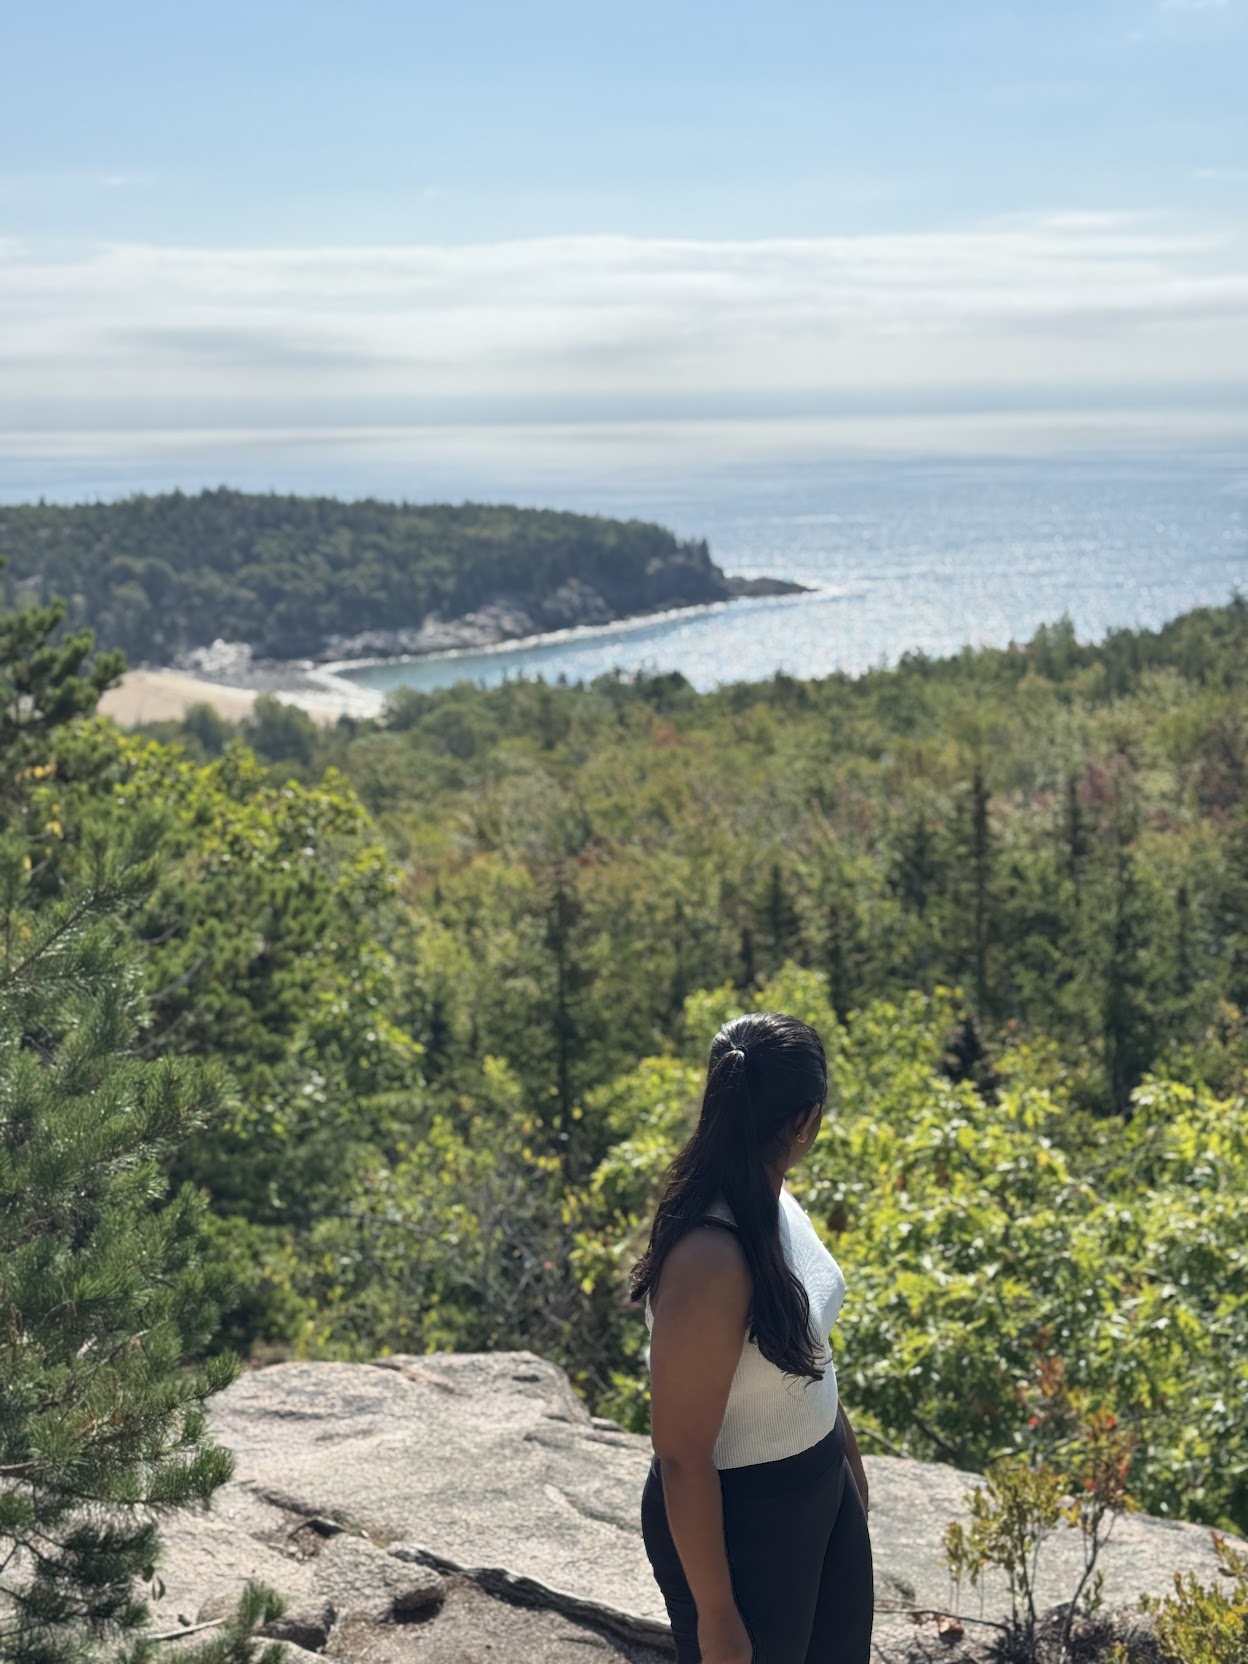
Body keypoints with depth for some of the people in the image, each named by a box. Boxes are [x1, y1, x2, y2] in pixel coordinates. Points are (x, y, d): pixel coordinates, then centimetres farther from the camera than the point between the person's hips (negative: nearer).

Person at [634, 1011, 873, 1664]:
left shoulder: (777, 1205, -5)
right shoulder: (709, 1260, -32)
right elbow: (682, 1457, -25)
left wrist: (849, 1461, 22)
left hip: (820, 1491, 8)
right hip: (737, 1523, -8)